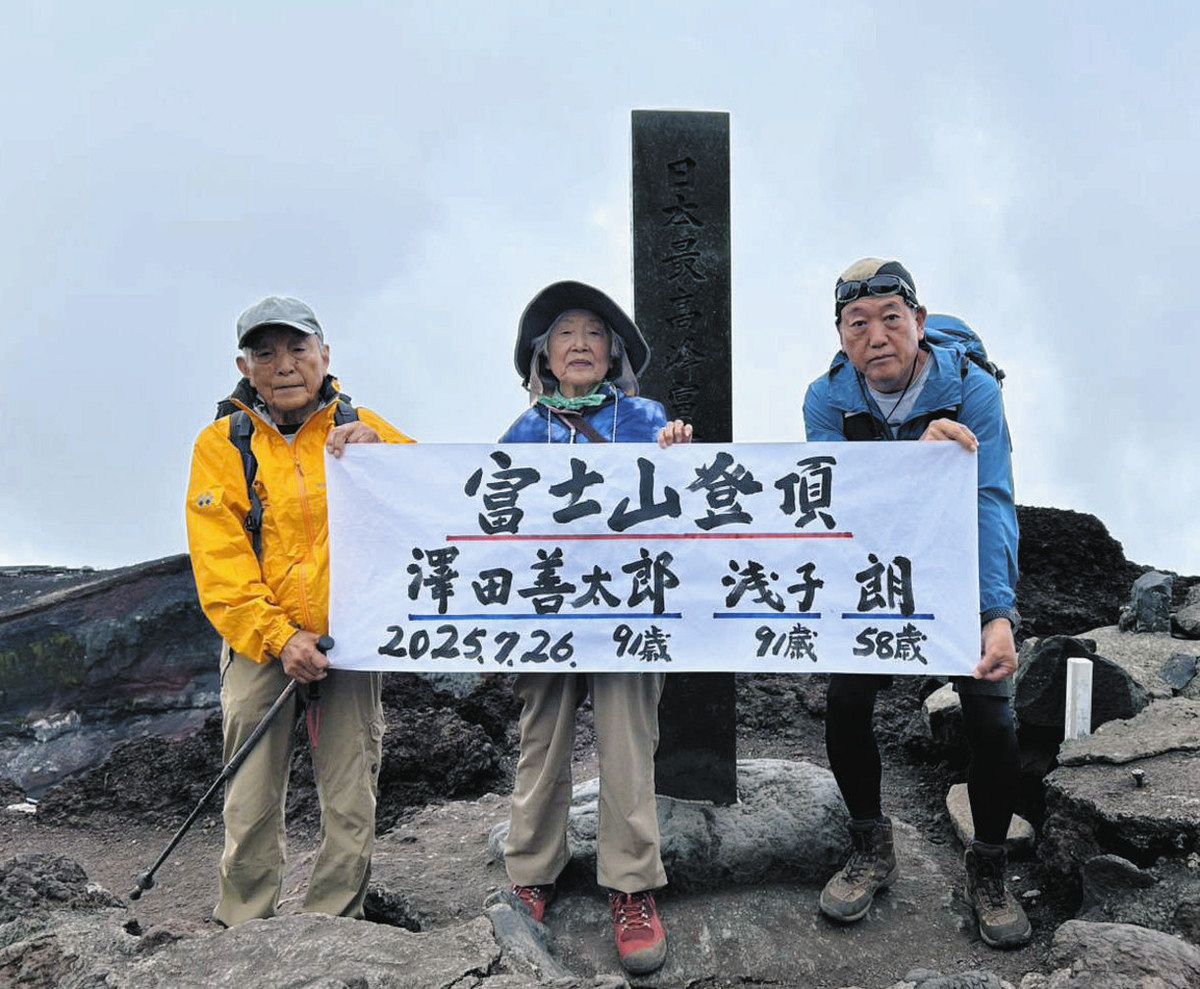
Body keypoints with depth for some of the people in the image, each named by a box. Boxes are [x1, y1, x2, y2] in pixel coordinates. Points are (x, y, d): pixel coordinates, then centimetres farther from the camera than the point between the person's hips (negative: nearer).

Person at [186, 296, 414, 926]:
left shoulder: (359, 427, 4)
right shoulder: (222, 443, 0)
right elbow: (220, 566, -6)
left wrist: (377, 452, -24)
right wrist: (280, 638, -16)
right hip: (260, 642, -1)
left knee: (351, 806, 6)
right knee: (252, 806, 5)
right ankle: (243, 932, 23)